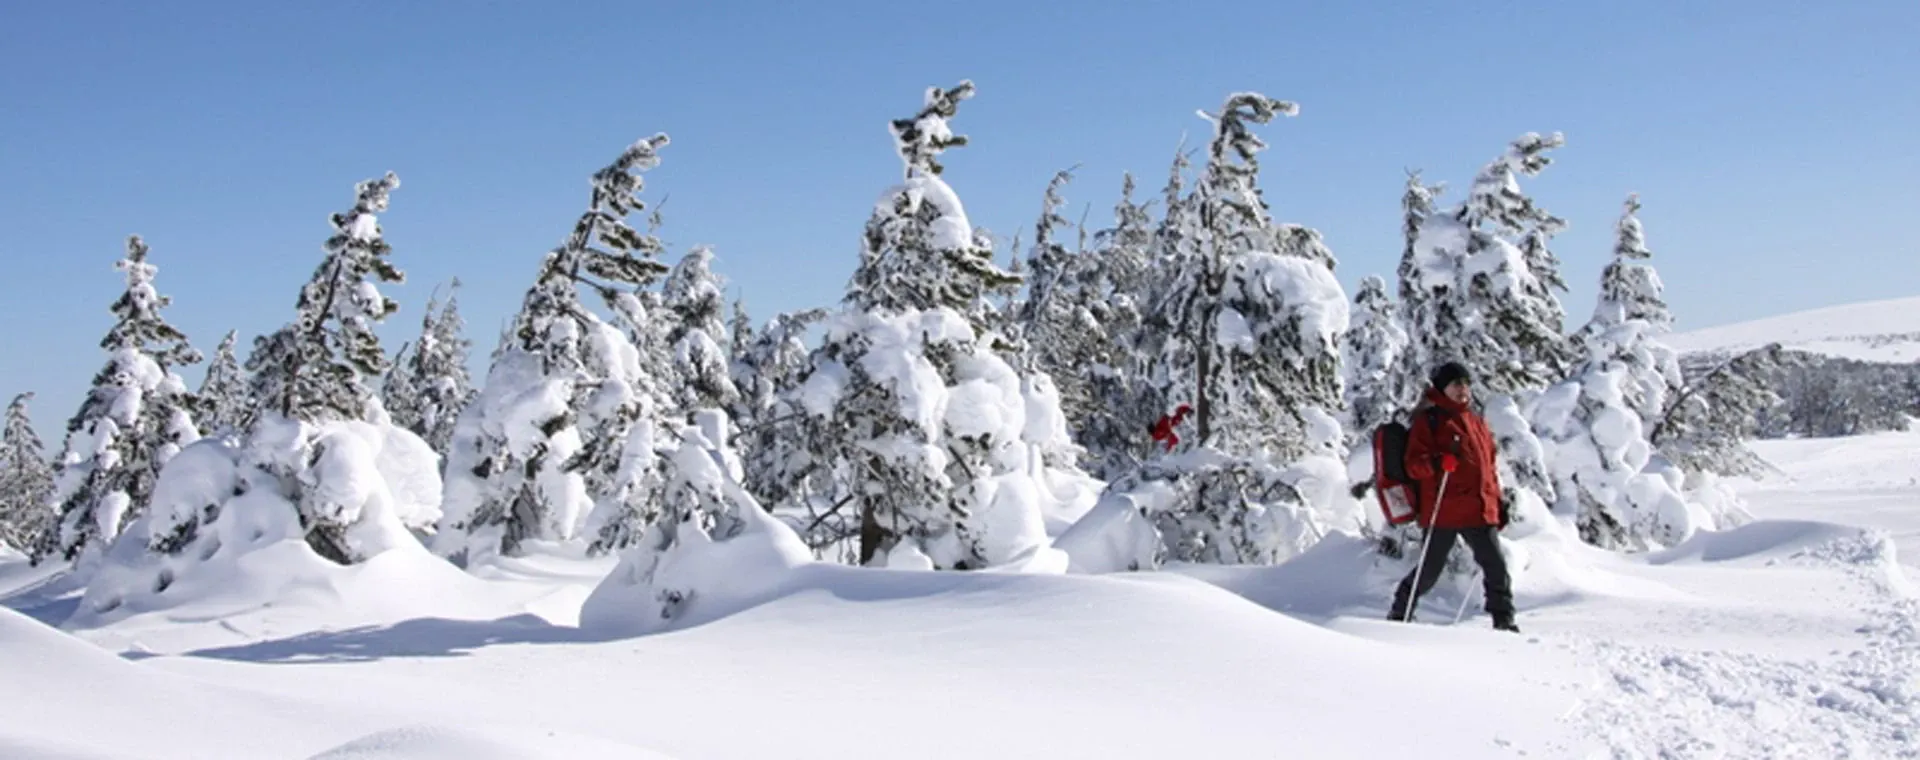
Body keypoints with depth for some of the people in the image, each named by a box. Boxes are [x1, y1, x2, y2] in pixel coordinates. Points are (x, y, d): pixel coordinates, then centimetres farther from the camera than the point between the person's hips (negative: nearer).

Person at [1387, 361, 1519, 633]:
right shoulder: (1429, 420, -1)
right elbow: (1414, 463, -8)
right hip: (1443, 510, -6)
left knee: (1496, 566, 1)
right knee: (1430, 569, 1)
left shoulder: (1477, 422, 20)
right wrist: (1437, 463, -28)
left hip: (1480, 510, 6)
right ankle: (1400, 615, 17)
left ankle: (1504, 620, 12)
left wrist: (1498, 502, 21)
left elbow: (1489, 465, 26)